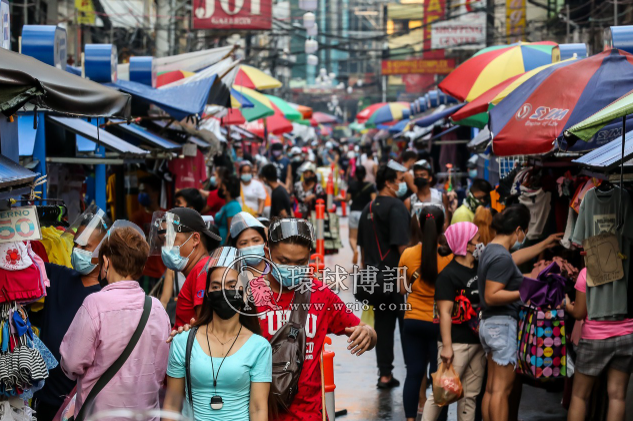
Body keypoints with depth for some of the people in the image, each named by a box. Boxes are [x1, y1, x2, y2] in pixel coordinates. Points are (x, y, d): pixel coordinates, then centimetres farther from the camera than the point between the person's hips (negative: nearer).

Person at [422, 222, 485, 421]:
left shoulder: (480, 270, 12)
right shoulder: (448, 275, -11)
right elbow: (445, 312, -16)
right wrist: (446, 345, -21)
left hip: (478, 342, 8)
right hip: (457, 343, -8)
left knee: (470, 395, 11)